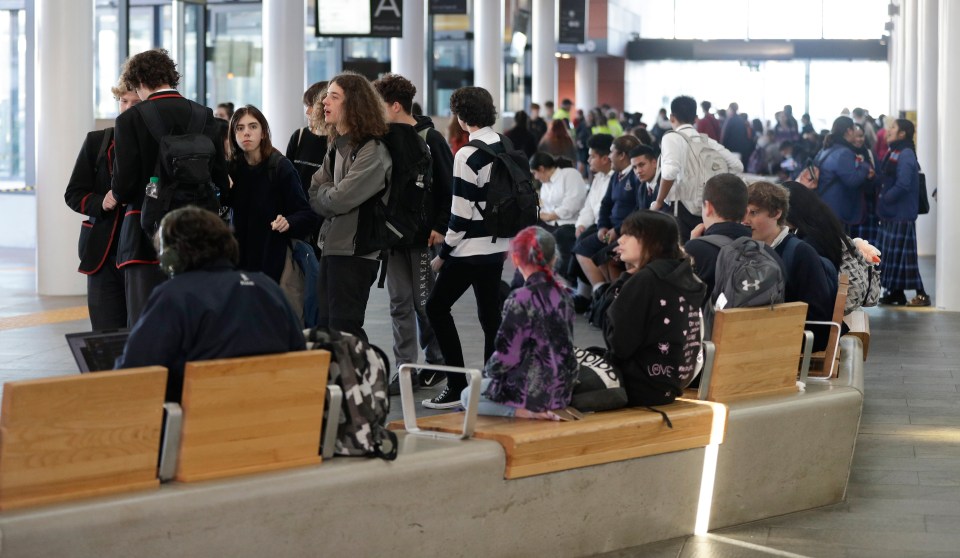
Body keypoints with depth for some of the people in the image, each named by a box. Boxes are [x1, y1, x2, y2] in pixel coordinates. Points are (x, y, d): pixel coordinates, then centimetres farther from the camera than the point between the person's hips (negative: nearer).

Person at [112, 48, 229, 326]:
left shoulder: (130, 120, -7)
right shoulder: (205, 116, 4)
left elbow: (124, 186, -11)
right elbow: (221, 180, 6)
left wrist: (119, 196, 12)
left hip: (147, 238, -4)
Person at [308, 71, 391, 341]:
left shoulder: (372, 151, -14)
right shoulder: (337, 147, 14)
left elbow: (339, 199, -20)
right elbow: (315, 197, 8)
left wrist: (325, 193, 0)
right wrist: (332, 194, -10)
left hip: (355, 252, -9)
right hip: (331, 248, 9)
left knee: (344, 329, -7)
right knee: (325, 326, 12)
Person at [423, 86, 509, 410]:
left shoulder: (468, 155, -16)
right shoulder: (504, 149, 7)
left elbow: (461, 213, -16)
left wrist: (443, 253, -8)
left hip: (471, 249, -8)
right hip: (498, 246, 8)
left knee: (437, 307, 1)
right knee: (490, 313, 11)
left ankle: (457, 385, -4)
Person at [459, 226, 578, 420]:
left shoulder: (520, 300, -21)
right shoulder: (563, 295, 1)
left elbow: (506, 355, -18)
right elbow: (562, 346, 10)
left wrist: (487, 371, 5)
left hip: (531, 391, -10)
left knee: (467, 396, 17)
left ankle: (521, 411, -5)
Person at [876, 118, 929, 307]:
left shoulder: (905, 155, -14)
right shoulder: (894, 153, 14)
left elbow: (902, 184, -22)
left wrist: (884, 199, -13)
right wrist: (882, 203, 4)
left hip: (902, 215, -9)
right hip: (890, 214, 9)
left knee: (903, 254, -8)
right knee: (891, 254, 11)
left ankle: (921, 294, -5)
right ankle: (895, 292, 17)